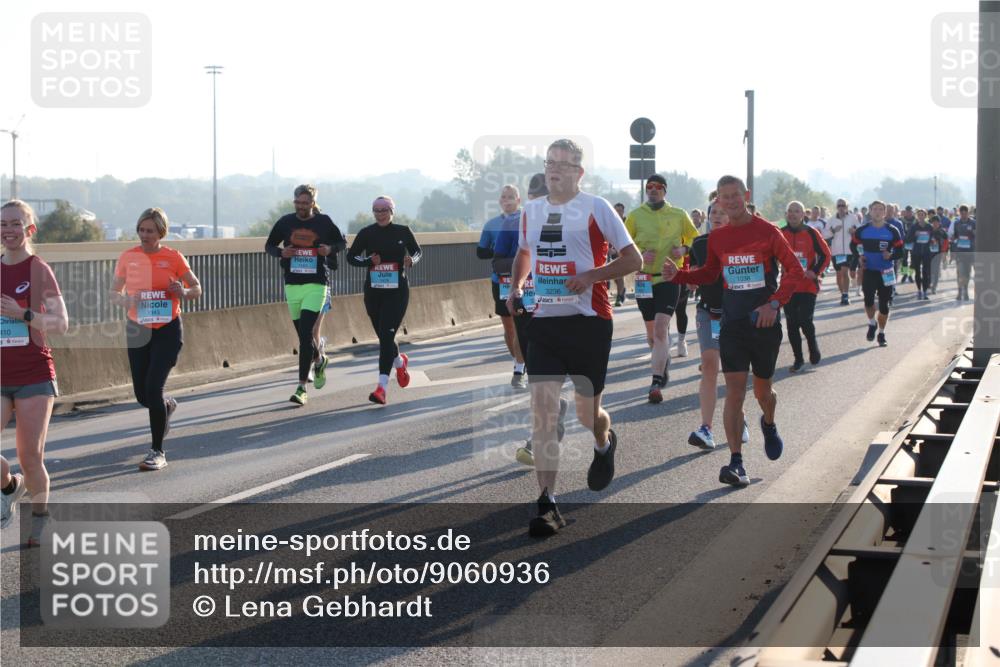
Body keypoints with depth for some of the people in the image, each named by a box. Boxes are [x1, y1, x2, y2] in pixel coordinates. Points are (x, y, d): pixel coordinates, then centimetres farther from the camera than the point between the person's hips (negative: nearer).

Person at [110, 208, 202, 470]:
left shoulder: (173, 257, -4)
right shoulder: (128, 257, 1)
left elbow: (196, 287, 6)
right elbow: (114, 293, 9)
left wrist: (183, 293, -17)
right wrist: (126, 300, -14)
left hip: (168, 330, -3)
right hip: (138, 331, 3)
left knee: (153, 388, -16)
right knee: (142, 394, 7)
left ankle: (158, 453, -5)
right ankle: (167, 406, 45)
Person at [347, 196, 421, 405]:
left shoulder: (403, 231, 0)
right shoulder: (366, 233, 1)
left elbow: (417, 251, 13)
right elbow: (351, 256, 5)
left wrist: (411, 260, -10)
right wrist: (369, 261, -14)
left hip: (397, 290, -3)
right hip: (373, 291, 3)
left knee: (387, 335, -14)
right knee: (383, 336, 12)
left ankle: (382, 387, -20)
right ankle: (400, 362, 47)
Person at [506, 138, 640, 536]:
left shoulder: (596, 208, -5)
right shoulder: (531, 210, 10)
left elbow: (632, 258, -4)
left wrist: (591, 276, -19)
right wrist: (517, 287, 10)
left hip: (589, 322, -3)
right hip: (544, 322, 3)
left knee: (587, 413, 6)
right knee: (542, 410, -9)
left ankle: (604, 444, 45)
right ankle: (547, 505, -9)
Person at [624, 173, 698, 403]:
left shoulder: (679, 215, 4)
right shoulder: (635, 216, 3)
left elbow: (694, 238, 16)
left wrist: (684, 249, -5)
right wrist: (638, 255, -13)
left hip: (669, 278, -2)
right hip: (644, 279, 2)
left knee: (661, 328, -16)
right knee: (651, 334, 12)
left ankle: (656, 383, -17)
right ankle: (664, 365, 40)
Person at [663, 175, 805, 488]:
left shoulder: (768, 232, -7)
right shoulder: (717, 238, 5)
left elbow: (796, 270, -9)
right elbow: (709, 273, 20)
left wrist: (775, 303, -21)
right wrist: (678, 275, 2)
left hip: (765, 323, -2)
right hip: (732, 324, 2)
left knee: (762, 390, 12)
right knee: (734, 390, -9)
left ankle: (769, 425, 48)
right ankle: (736, 462, -12)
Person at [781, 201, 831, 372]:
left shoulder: (811, 233, -4)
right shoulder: (780, 234, 3)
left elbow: (826, 254, 0)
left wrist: (815, 272, -8)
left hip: (808, 286, -3)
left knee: (805, 320, -13)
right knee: (792, 324, 4)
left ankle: (813, 345, 17)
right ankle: (798, 359, 16)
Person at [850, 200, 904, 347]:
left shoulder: (892, 231, -4)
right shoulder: (862, 230, -2)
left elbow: (900, 251, -1)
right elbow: (853, 245, 13)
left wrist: (891, 255, -23)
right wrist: (859, 256, -5)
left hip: (886, 273, 0)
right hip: (868, 271, 0)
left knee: (884, 304, 4)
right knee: (868, 301, -12)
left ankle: (882, 334, 20)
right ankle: (872, 324, 18)